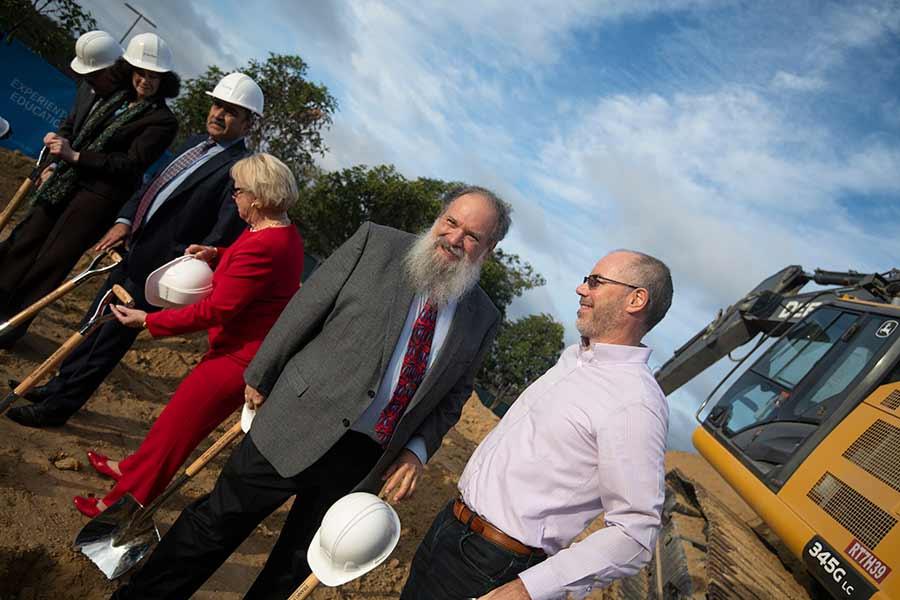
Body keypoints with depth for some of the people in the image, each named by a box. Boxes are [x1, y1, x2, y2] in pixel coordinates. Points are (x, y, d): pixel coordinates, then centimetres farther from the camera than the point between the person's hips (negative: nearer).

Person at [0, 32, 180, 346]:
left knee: (51, 261, 0)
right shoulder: (108, 93, 7)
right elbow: (70, 125, 18)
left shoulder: (162, 121, -11)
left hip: (101, 194, -6)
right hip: (65, 181, 6)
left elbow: (132, 164, -16)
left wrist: (75, 157, -16)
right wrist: (57, 162, 3)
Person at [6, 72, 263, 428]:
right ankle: (59, 386, 40)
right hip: (132, 251, 8)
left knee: (109, 339, 6)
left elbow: (223, 236, -22)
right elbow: (152, 184, 15)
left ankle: (56, 408, 23)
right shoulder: (195, 143, 10)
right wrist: (125, 220, 1)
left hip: (159, 268, -8)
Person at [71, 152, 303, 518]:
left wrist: (148, 321, -16)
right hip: (243, 348, 10)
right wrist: (217, 254, 5)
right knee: (180, 416, 26)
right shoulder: (285, 233, 1)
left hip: (239, 358, -10)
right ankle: (133, 470, 48)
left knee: (178, 423, 8)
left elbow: (215, 310, -26)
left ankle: (123, 504, 29)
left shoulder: (264, 246, -31)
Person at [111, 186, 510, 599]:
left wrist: (418, 449, -2)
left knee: (297, 564, 20)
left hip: (365, 462, 3)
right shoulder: (376, 243, -5)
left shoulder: (483, 318, 4)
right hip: (300, 424, -2)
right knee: (217, 522, 12)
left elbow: (455, 392, 11)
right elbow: (305, 310, -2)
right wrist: (260, 377, 3)